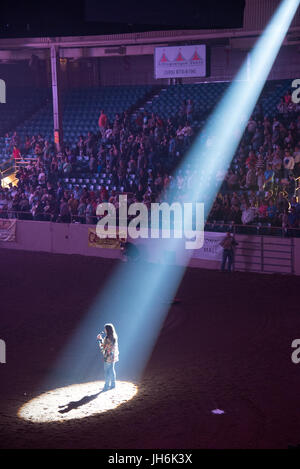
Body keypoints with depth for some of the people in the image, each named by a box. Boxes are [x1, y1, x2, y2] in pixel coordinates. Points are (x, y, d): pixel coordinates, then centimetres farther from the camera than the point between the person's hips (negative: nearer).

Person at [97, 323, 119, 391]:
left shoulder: (108, 338, -21)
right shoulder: (114, 337, 7)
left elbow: (103, 347, -16)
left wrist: (100, 339, -5)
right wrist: (101, 339, 12)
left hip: (108, 357, -9)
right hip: (113, 357, 9)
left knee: (107, 371, -1)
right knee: (112, 370, 16)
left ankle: (107, 386, 3)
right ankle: (113, 384, 22)